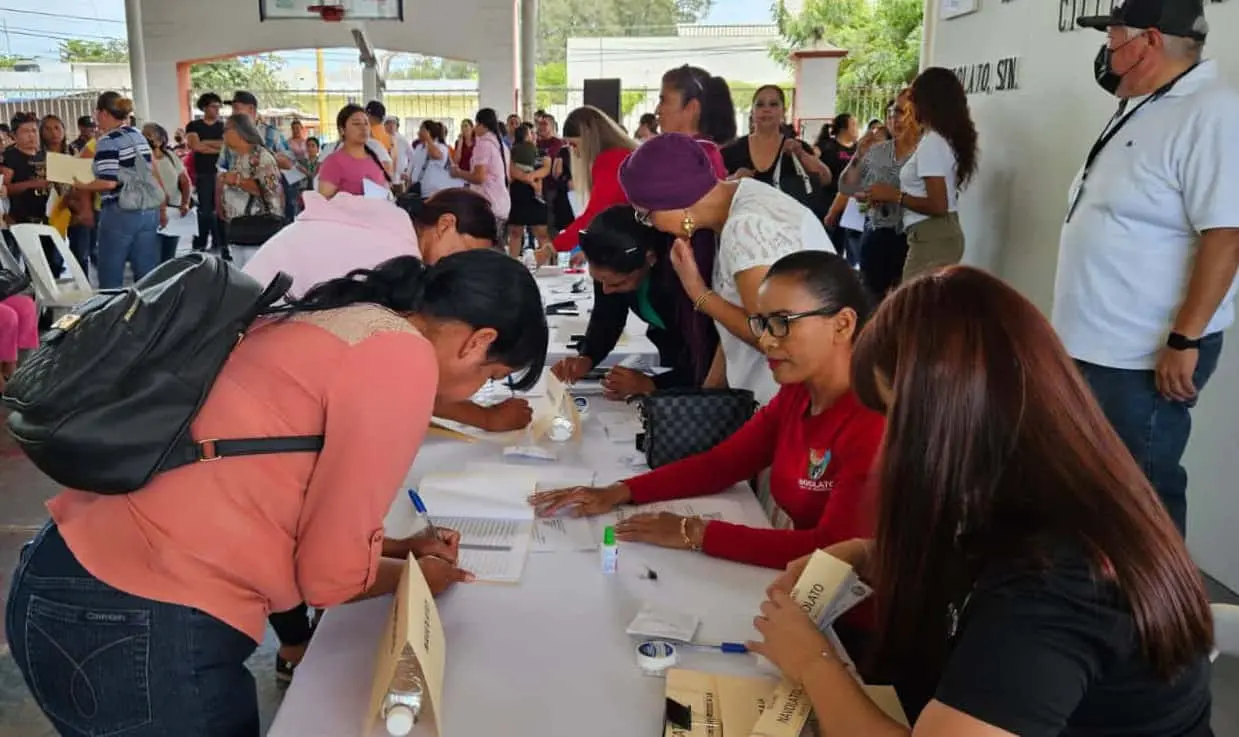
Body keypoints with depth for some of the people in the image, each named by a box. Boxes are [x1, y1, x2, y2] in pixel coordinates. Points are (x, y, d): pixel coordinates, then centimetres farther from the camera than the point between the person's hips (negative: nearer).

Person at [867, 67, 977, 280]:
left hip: (932, 239, -9)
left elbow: (938, 206, -21)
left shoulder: (931, 143, -15)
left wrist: (893, 195, -13)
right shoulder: (945, 138, 13)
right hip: (945, 235, 9)